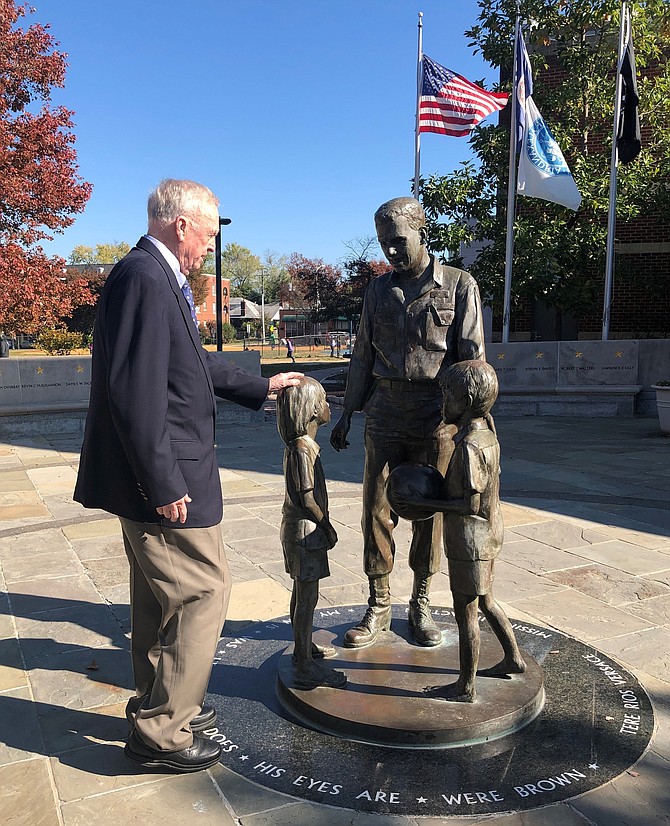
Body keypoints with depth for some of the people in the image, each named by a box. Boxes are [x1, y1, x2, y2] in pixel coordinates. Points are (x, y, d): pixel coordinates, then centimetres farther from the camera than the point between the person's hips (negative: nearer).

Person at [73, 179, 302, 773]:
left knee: (162, 597, 20)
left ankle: (159, 706, 37)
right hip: (163, 481, -11)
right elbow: (135, 390, -25)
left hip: (162, 478, 11)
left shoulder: (159, 278, 13)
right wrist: (164, 484, -22)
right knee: (204, 592, 0)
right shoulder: (144, 277, -19)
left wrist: (262, 387, 29)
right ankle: (161, 731, 14)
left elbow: (195, 363, 23)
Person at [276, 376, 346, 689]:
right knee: (307, 596, -1)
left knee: (302, 592, 21)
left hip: (297, 526, 10)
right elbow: (306, 498, -22)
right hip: (305, 530, -10)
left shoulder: (300, 444, 8)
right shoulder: (302, 448, -23)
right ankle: (305, 668, 8)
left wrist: (323, 524, 18)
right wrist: (327, 526, -10)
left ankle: (304, 647, 37)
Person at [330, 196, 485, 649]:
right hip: (384, 417, 3)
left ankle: (421, 604, 23)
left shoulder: (459, 285, 0)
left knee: (430, 512, 7)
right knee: (376, 510, 3)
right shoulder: (378, 290, 11)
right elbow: (363, 356, 14)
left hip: (437, 417, -3)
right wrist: (347, 415, 11)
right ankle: (379, 606, 17)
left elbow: (473, 358, -4)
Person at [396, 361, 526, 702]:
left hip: (471, 539, -10)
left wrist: (425, 504, -18)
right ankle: (513, 658, 41)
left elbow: (470, 505, -26)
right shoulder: (486, 430, 4)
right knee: (484, 601, 26)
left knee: (465, 612, 5)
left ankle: (465, 687, 19)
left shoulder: (469, 445, -26)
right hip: (490, 532, 10)